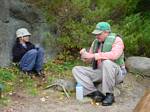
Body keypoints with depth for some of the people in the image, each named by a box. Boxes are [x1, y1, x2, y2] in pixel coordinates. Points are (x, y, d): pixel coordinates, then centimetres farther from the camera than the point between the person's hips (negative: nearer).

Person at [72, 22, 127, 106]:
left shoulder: (116, 40, -11)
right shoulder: (96, 42, 9)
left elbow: (114, 55, -31)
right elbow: (90, 59, 13)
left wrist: (94, 55, -30)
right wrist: (85, 55, -11)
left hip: (115, 73, -7)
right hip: (100, 72, 7)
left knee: (107, 62, -39)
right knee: (76, 70, -6)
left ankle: (109, 95, -25)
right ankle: (95, 93, -22)